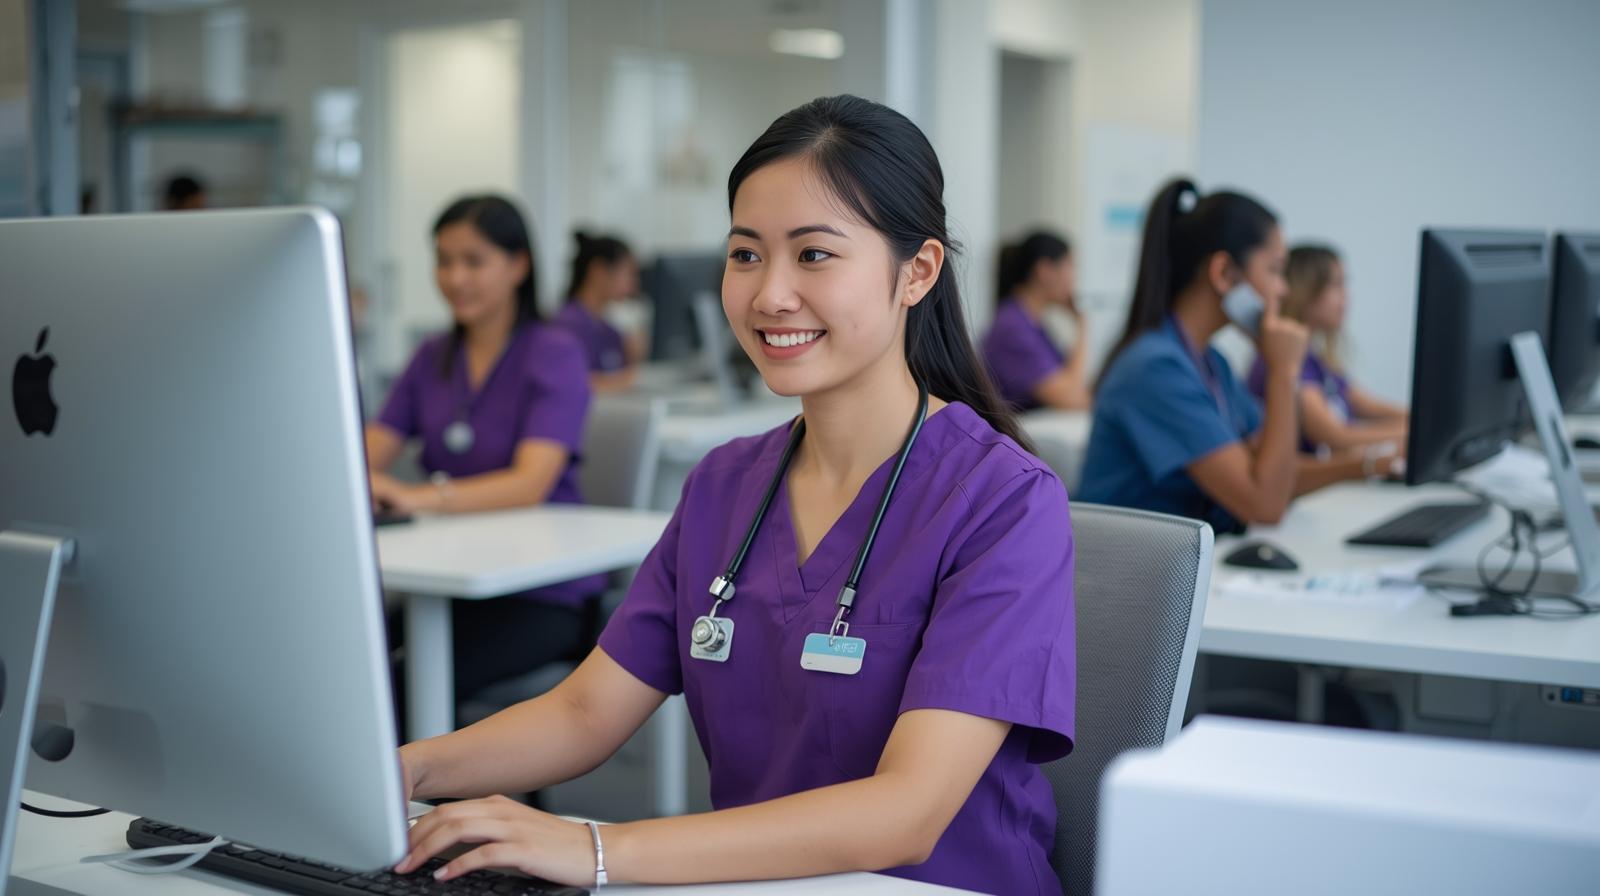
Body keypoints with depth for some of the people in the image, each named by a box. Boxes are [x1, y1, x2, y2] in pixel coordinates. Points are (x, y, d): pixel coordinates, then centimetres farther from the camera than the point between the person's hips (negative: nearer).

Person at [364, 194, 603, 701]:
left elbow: (530, 483, -21)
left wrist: (420, 498, -38)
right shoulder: (433, 358, 14)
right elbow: (368, 457, 3)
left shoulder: (555, 354, -6)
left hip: (543, 593, -5)